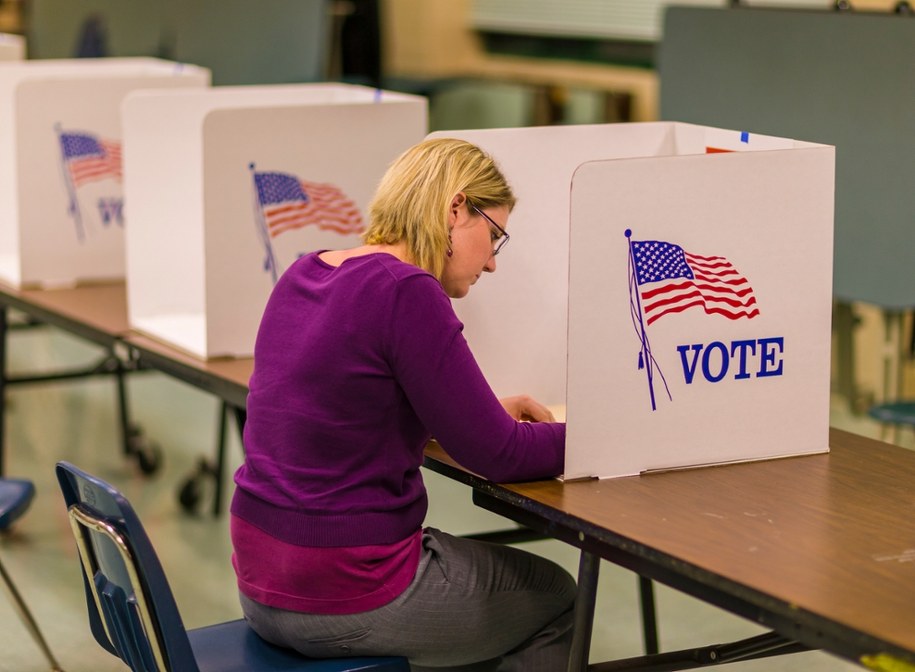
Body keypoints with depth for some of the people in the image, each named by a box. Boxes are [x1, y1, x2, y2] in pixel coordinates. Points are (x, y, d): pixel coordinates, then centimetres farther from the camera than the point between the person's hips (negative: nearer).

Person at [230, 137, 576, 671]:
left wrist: (485, 411, 14)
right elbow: (497, 455, -16)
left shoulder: (303, 276, 6)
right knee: (557, 598, 17)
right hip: (345, 599, -8)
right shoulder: (406, 292, -19)